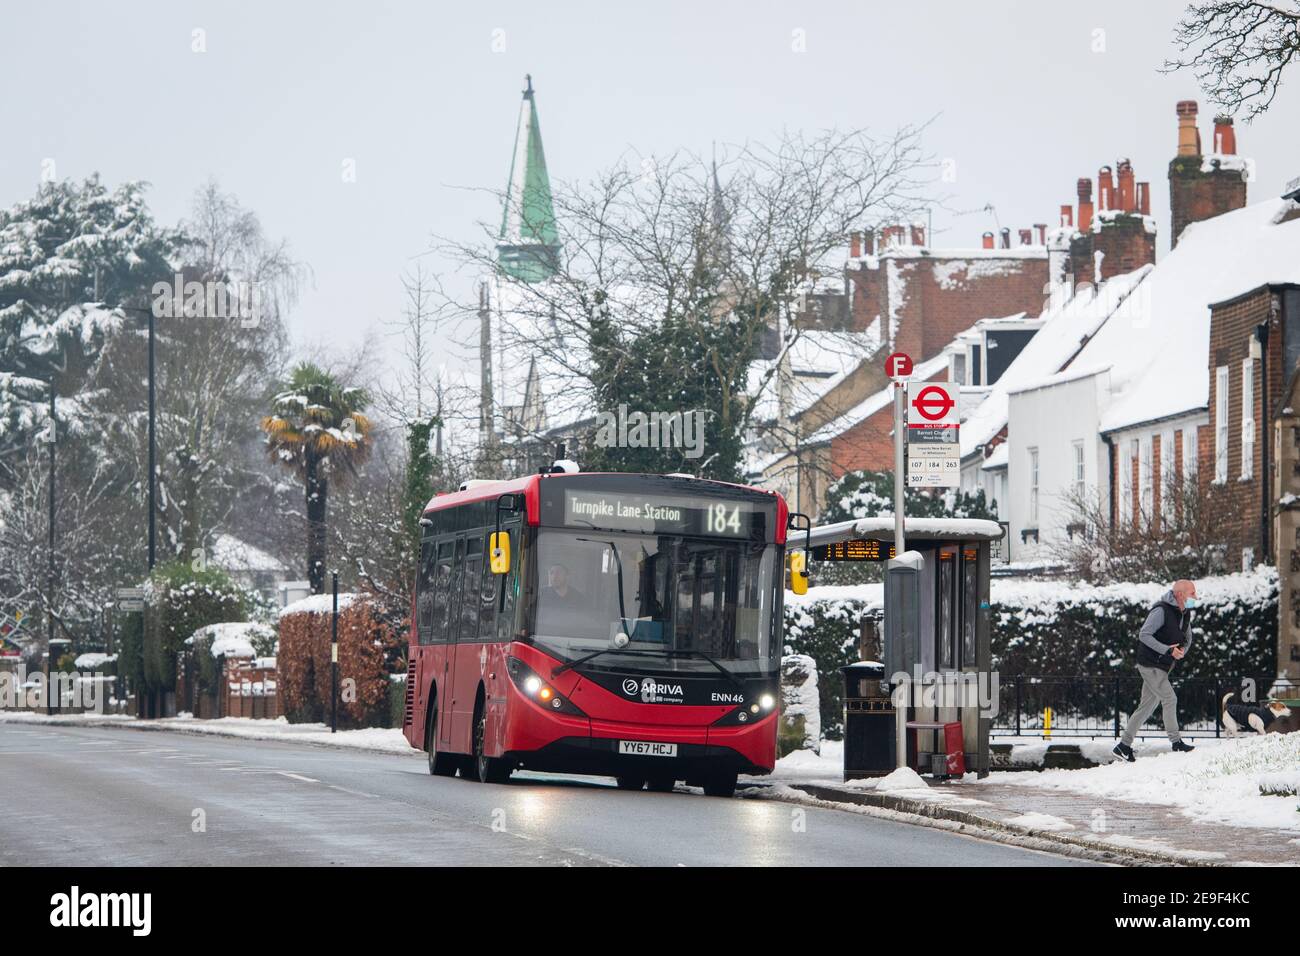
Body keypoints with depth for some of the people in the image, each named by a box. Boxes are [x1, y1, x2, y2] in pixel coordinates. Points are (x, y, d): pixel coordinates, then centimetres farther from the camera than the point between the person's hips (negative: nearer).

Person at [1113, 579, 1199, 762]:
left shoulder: (1185, 614, 8)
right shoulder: (1161, 611, -18)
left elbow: (1187, 639, 20)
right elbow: (1144, 635, -22)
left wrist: (1182, 651, -4)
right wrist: (1167, 650, -27)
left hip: (1162, 667, 9)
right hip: (1150, 664, -9)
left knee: (1147, 706, 9)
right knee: (1169, 698, -13)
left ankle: (1124, 745, 14)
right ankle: (1176, 742, -5)